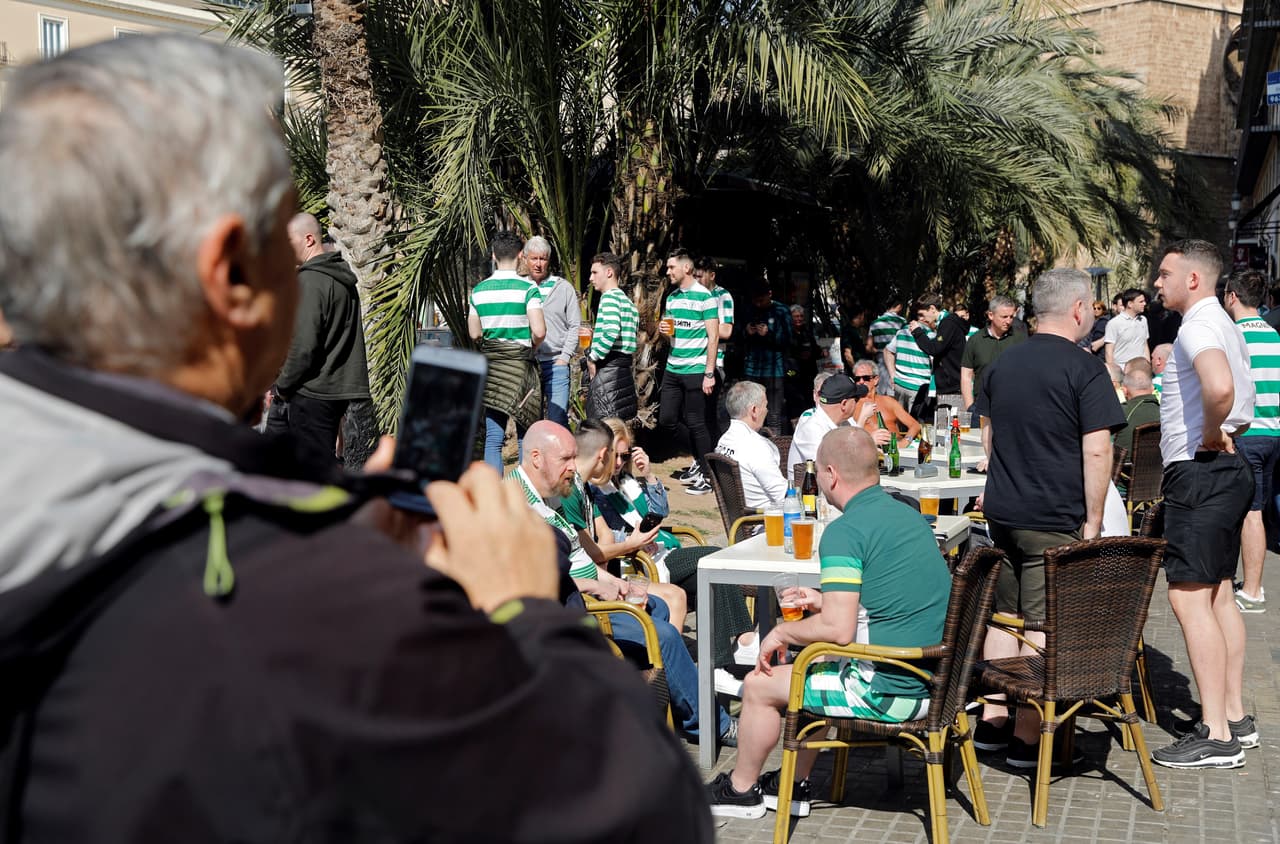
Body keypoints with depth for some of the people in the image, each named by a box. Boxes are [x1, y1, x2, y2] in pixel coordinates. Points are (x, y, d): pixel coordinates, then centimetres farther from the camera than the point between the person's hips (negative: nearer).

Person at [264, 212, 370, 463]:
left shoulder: (309, 280, -15)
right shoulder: (343, 277, 15)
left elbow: (303, 344, -22)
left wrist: (281, 386, -9)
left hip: (309, 395, -10)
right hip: (337, 391, 10)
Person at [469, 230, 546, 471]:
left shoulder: (479, 290, 4)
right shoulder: (527, 288, -9)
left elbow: (474, 334, 9)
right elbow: (539, 331, -17)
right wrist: (531, 347, 3)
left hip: (490, 364, 4)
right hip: (520, 364, -4)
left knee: (493, 438, 5)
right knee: (526, 436, 3)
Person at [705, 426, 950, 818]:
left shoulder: (844, 532, -18)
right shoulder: (909, 515, 9)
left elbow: (837, 630, -24)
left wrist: (782, 632, -6)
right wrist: (826, 601, 22)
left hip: (889, 692, -9)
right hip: (933, 679, 9)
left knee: (760, 685, 9)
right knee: (811, 671, 30)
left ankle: (740, 789, 29)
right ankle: (795, 784, 36)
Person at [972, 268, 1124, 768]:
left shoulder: (1002, 365, 10)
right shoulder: (1084, 370, -12)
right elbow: (1096, 451, -17)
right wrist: (1093, 520, -10)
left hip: (1003, 514, 7)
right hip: (1055, 520, -7)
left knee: (1003, 617, 16)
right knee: (1042, 627, -2)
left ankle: (992, 720, 20)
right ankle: (1027, 738, 1)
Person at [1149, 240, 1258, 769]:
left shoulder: (1198, 326, -16)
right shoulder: (1224, 324, 17)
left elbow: (1220, 387, -36)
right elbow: (1242, 398, 29)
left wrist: (1210, 434, -20)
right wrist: (1224, 432, 14)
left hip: (1199, 472, -11)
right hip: (1227, 469, 11)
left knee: (1189, 596, -10)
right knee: (1218, 594, 14)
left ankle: (1215, 735, -10)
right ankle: (1235, 717, 20)